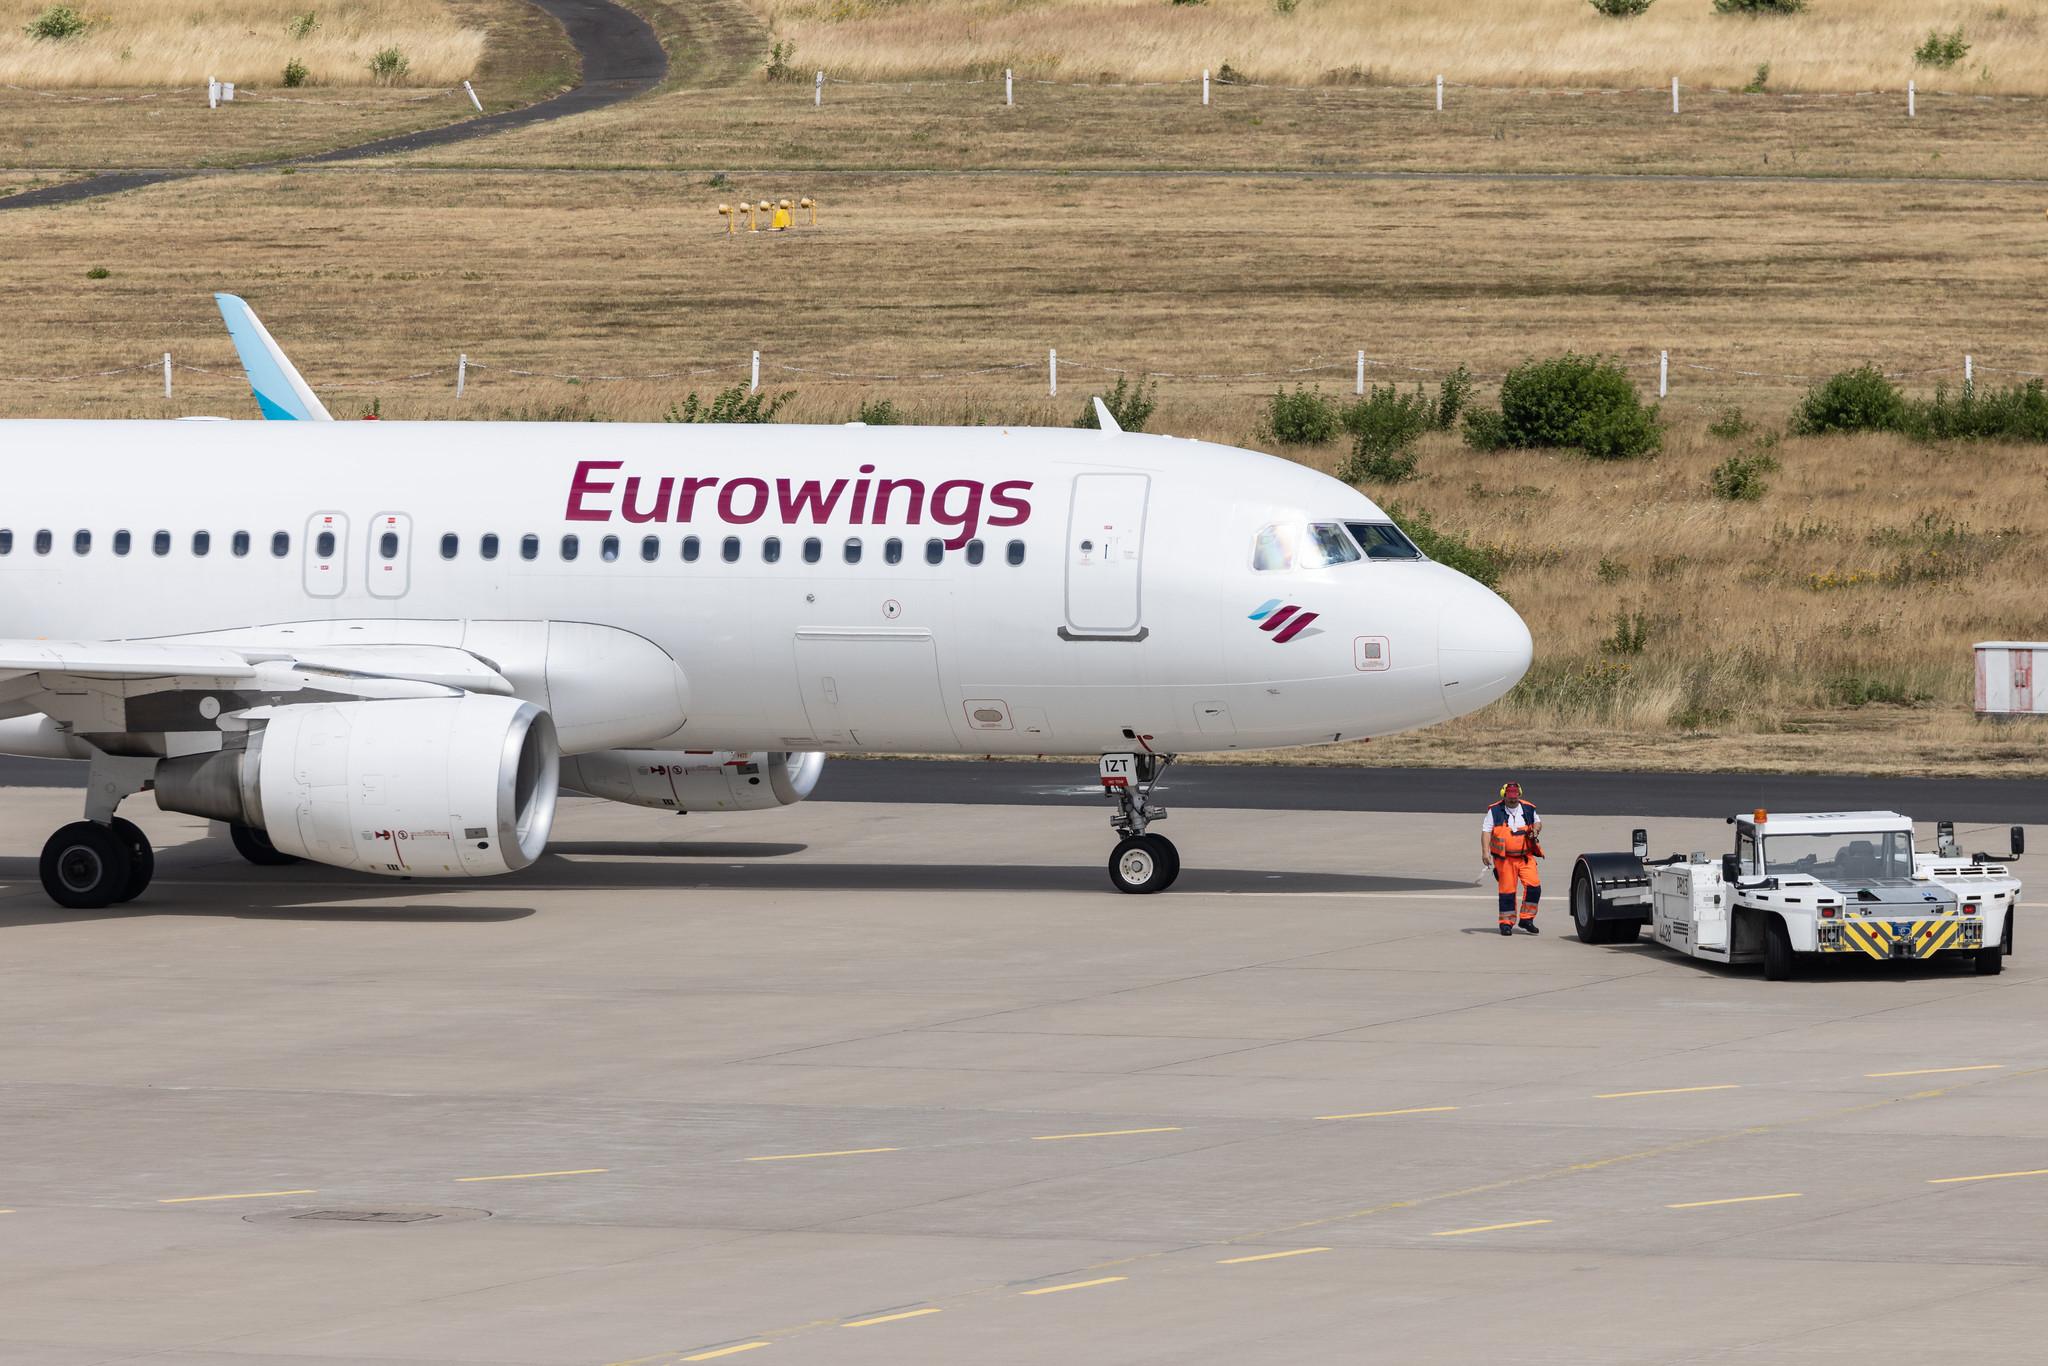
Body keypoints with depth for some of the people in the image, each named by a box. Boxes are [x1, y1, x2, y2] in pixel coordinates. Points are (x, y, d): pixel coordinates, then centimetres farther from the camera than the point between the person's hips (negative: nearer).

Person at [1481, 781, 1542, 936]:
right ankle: (1506, 923, 11)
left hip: (1526, 857, 2)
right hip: (1505, 858, -2)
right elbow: (1486, 831, -2)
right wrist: (1485, 852, -14)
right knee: (1507, 890, 0)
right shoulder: (1494, 811, 0)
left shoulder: (1528, 809, 8)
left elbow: (1537, 822, 26)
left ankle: (1526, 918, 3)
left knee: (1533, 885, -11)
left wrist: (1536, 830, 2)